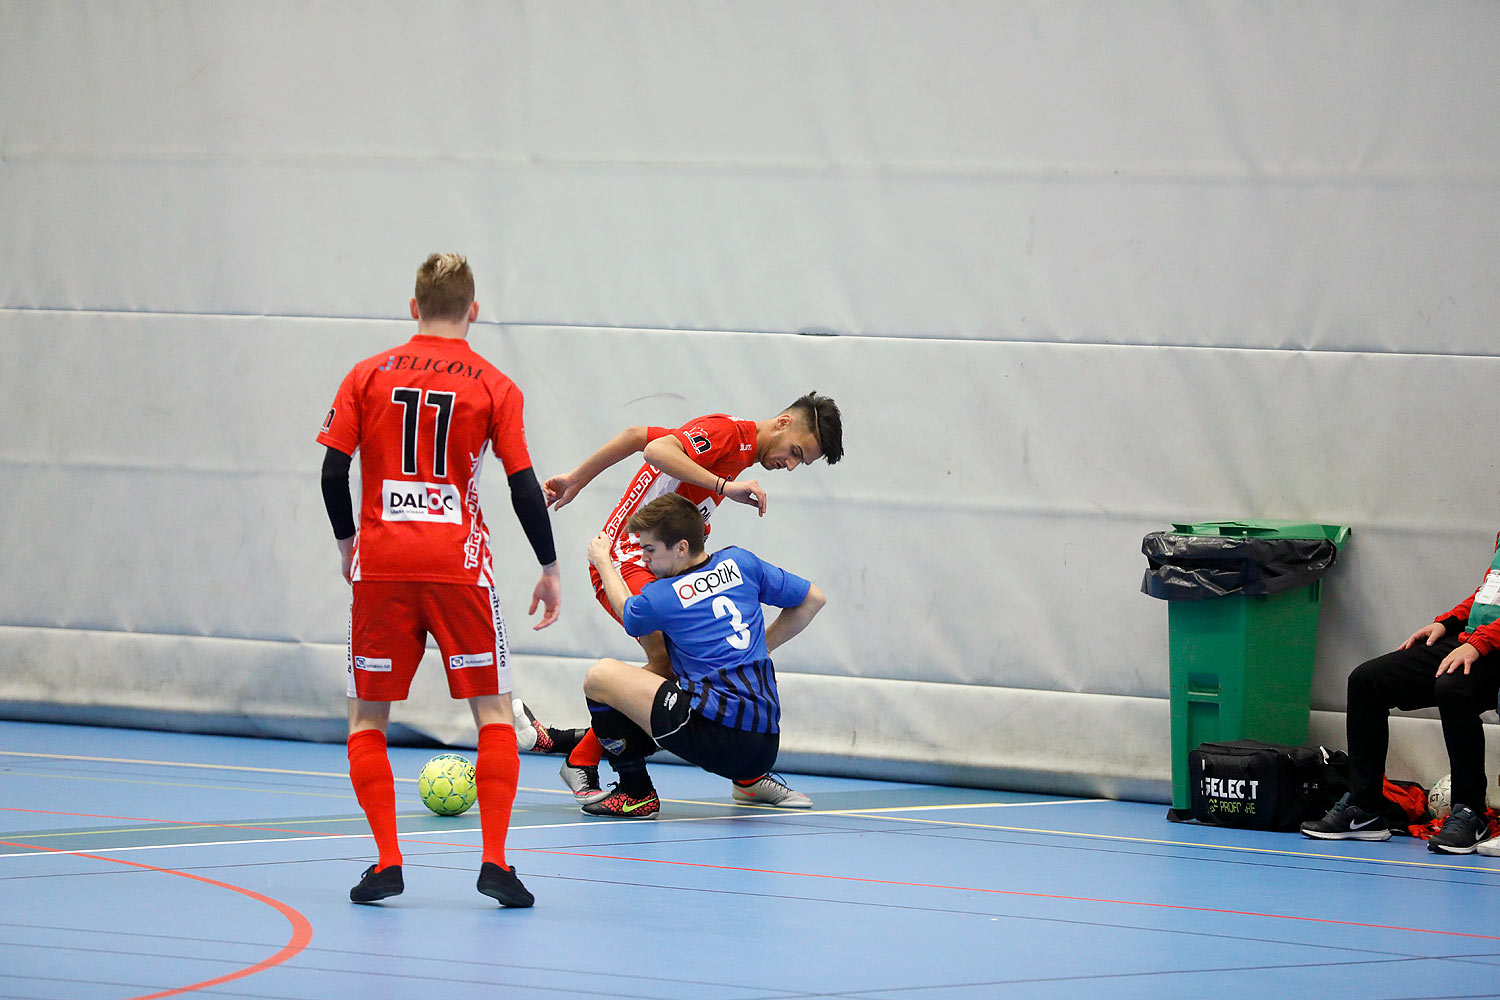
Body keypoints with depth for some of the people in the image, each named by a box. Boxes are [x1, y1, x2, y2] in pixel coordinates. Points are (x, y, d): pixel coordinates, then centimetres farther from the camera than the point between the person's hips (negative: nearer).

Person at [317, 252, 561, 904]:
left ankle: (387, 862, 1)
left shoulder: (369, 376, 5)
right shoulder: (493, 387, 2)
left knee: (367, 715, 12)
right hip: (458, 564, -1)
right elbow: (524, 486, -1)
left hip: (381, 563, 1)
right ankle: (494, 861, -5)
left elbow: (333, 470, 1)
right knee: (493, 710, 8)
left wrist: (347, 540, 17)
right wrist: (549, 569, 9)